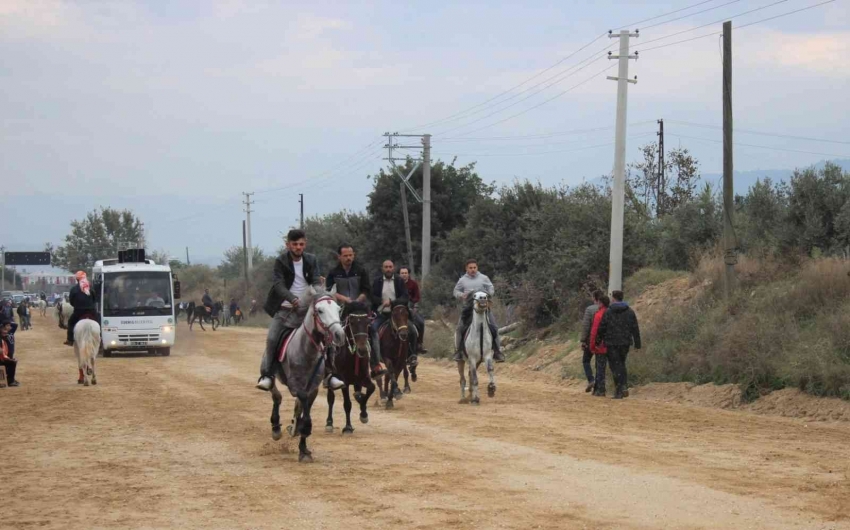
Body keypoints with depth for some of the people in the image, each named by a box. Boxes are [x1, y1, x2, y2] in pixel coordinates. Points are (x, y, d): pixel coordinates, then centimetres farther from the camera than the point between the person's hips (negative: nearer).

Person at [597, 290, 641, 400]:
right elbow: (635, 329, 3)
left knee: (616, 366, 1)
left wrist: (598, 341, 5)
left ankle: (619, 391, -5)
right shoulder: (630, 312, 3)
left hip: (612, 343, -3)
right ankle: (624, 387, 2)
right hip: (625, 343, 3)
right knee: (621, 364, 19)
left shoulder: (608, 312, -7)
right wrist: (637, 344, 7)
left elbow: (601, 328, -6)